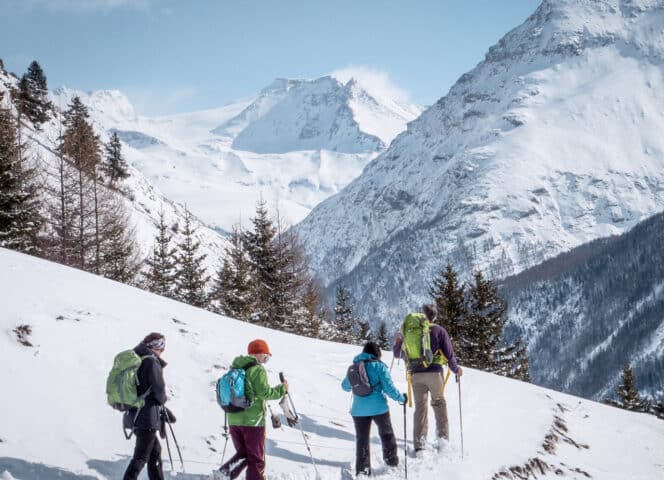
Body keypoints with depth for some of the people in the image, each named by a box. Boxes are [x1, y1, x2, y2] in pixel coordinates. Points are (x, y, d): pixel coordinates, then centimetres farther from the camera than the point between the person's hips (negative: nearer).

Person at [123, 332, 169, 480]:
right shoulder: (152, 361, -14)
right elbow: (159, 388, -18)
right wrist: (162, 401, 5)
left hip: (134, 413, 9)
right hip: (148, 415, -9)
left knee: (155, 451, 20)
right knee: (141, 456, -5)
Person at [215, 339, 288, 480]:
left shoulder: (234, 368, 11)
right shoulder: (258, 370, -12)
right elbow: (265, 393, -17)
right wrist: (282, 389, -4)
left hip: (234, 420, 7)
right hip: (253, 421, -6)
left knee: (242, 454, 18)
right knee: (256, 458, 5)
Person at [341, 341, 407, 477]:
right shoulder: (379, 366, -8)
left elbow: (345, 386, 18)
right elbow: (389, 388, -12)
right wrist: (401, 398, 3)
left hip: (359, 410, 3)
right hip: (378, 408, -3)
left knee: (362, 439, 10)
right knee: (387, 435, 18)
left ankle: (362, 469, 7)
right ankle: (392, 462, 27)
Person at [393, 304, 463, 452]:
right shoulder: (439, 331, 0)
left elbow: (398, 354, 12)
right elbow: (449, 353, -2)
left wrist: (397, 342, 32)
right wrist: (456, 369, 15)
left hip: (416, 374, 1)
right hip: (434, 373, -1)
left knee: (420, 407, 6)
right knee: (439, 403, 15)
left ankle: (419, 443, -1)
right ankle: (443, 437, 10)